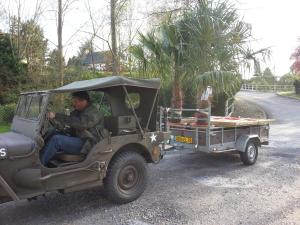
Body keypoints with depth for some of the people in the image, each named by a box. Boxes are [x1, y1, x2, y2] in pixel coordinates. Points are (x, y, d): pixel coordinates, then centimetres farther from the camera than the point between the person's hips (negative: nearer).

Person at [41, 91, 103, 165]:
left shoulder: (93, 113, -13)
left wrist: (57, 116, -27)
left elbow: (79, 123, -28)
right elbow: (62, 125, 13)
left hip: (86, 145, -9)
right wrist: (53, 119, -9)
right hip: (76, 139, 9)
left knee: (56, 139, -22)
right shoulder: (77, 112, 16)